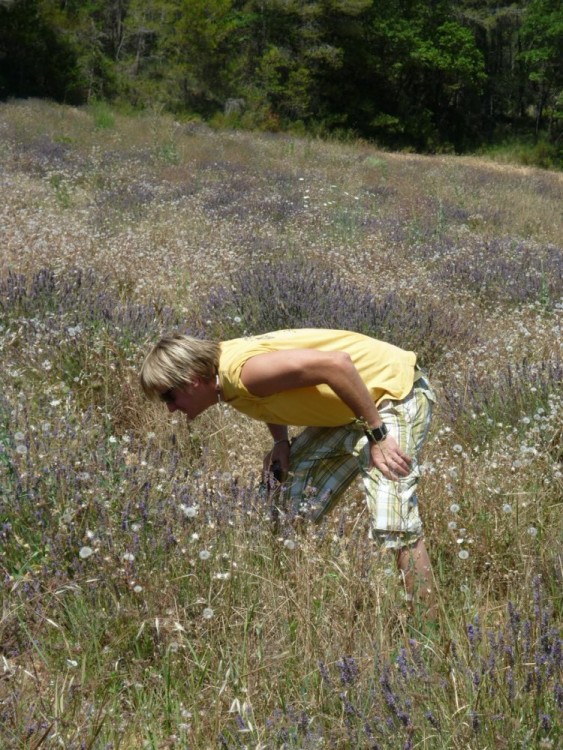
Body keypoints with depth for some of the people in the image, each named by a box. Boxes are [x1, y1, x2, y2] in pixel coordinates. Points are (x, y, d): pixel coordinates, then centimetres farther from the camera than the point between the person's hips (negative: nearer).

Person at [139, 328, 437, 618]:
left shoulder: (244, 370, -29)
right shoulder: (223, 372, 0)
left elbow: (336, 363, -34)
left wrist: (376, 435, -27)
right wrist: (280, 441, 1)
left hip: (395, 389, -9)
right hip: (345, 408, 10)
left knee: (392, 524, -19)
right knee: (293, 507, 9)